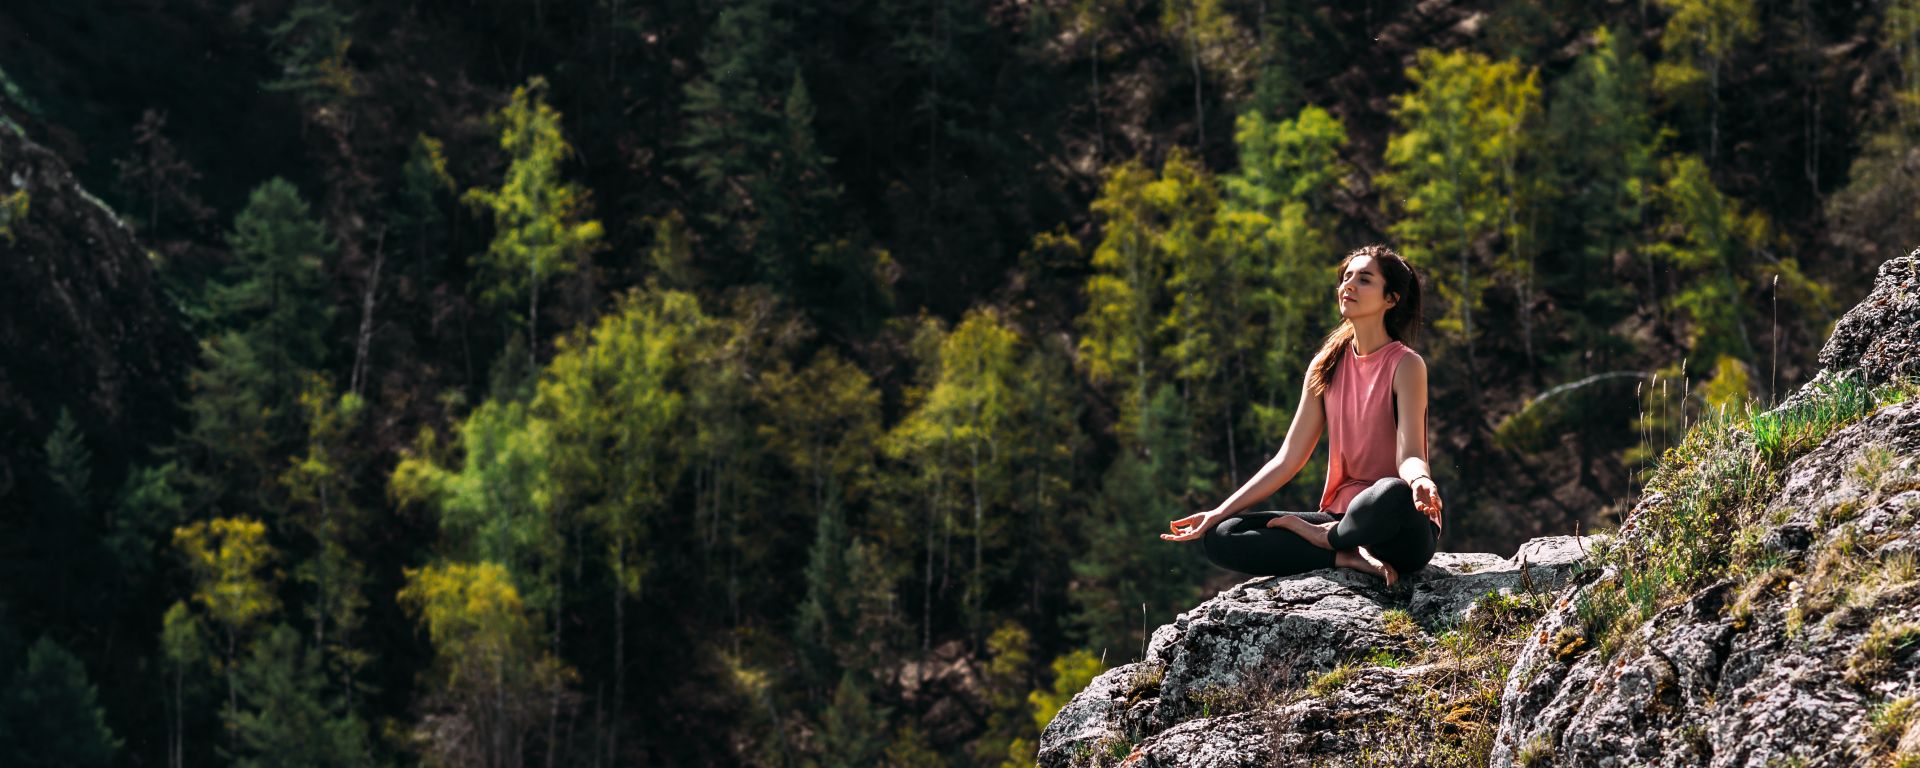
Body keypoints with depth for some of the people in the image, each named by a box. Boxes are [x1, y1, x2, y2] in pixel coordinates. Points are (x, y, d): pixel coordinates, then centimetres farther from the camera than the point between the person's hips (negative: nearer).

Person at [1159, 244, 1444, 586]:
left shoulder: (1406, 365, -5)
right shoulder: (1327, 366, 11)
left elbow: (1409, 456, -16)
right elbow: (1287, 459, 10)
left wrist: (1420, 481, -42)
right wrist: (1219, 512, 3)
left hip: (1398, 530, -5)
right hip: (1341, 516, 5)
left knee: (1393, 494, -42)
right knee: (1221, 536, -13)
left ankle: (1324, 537, -12)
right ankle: (1348, 556, -22)